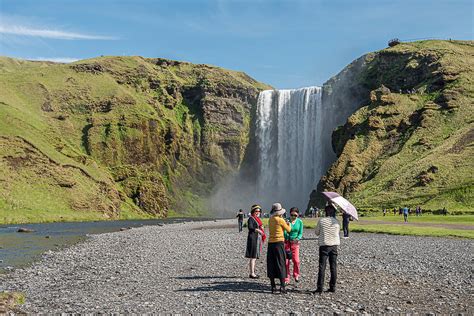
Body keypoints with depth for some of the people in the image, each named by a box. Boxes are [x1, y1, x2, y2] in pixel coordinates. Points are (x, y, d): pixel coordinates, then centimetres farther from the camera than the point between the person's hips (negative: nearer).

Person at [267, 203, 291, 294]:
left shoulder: (270, 220, 7)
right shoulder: (280, 220, -9)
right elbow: (288, 230, 3)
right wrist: (289, 224, 23)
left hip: (270, 243, 5)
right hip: (279, 243, -5)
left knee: (271, 265, 8)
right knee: (281, 265, 0)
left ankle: (273, 286, 9)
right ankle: (282, 286, -4)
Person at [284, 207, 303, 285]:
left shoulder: (300, 222, 1)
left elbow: (300, 233, 3)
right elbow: (284, 232, -11)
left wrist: (297, 239, -16)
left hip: (295, 243, 1)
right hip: (286, 242, -1)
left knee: (296, 260, -10)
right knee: (286, 261, -2)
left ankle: (296, 275, 17)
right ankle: (286, 279, 12)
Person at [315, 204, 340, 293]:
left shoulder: (321, 221, -6)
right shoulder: (337, 222, -1)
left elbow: (317, 233, 4)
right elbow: (338, 232, 11)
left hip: (324, 245, -2)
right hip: (334, 246, 2)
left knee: (322, 267, -1)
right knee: (333, 267, 10)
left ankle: (320, 287, -5)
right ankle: (332, 287, 13)